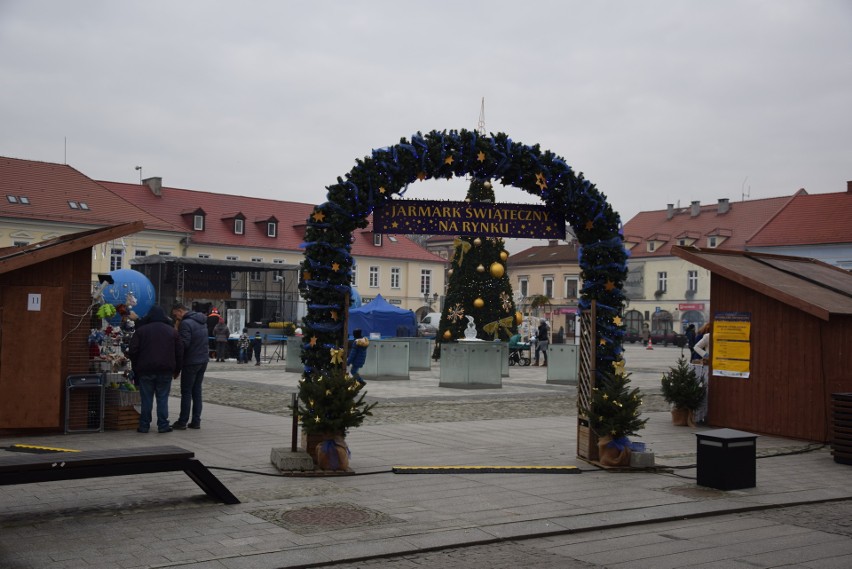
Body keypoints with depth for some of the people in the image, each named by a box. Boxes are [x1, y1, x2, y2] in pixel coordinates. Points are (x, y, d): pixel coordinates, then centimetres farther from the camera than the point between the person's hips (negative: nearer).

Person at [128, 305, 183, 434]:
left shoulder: (141, 330, 3)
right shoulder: (172, 331, 9)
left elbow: (133, 352, -1)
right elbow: (179, 353, 8)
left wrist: (136, 370, 8)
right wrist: (176, 370, 14)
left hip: (146, 370, -1)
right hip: (165, 371, 1)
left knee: (146, 399, 5)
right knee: (163, 398, 5)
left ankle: (144, 425, 7)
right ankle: (163, 425, 4)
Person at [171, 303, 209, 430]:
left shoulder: (186, 323, -16)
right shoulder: (202, 321, 12)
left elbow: (184, 344, -22)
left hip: (191, 362, -8)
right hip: (203, 360, 8)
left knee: (186, 392, -1)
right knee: (197, 391, 12)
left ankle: (183, 422, 3)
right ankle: (196, 421, 13)